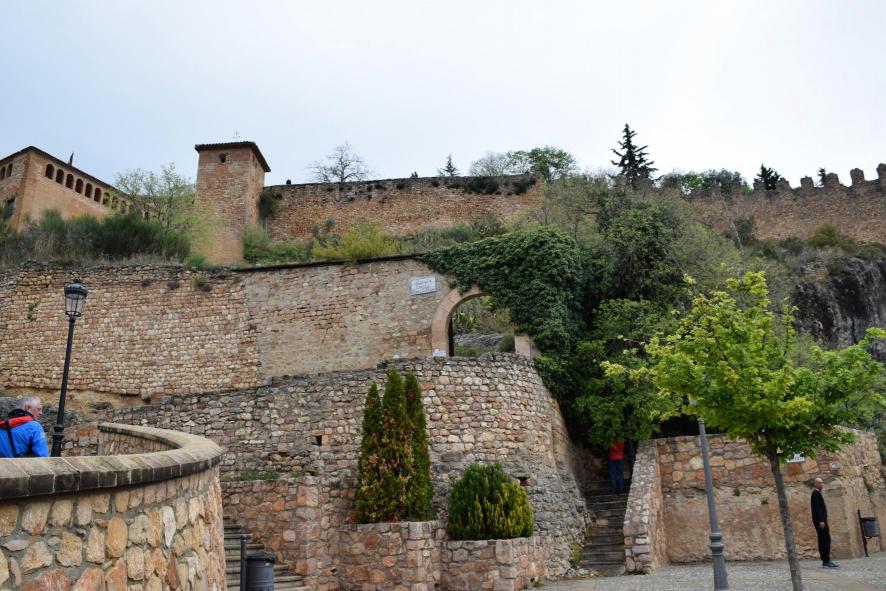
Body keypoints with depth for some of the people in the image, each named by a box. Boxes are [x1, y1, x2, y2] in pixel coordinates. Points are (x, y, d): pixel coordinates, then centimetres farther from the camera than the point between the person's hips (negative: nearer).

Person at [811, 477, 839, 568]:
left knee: (825, 541, 11)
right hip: (820, 520, -10)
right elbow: (817, 508, -20)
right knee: (824, 541, -10)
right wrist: (821, 520, -24)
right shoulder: (816, 493, -11)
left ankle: (826, 561, 14)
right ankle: (826, 561, -10)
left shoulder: (817, 493, 20)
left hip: (821, 520, 10)